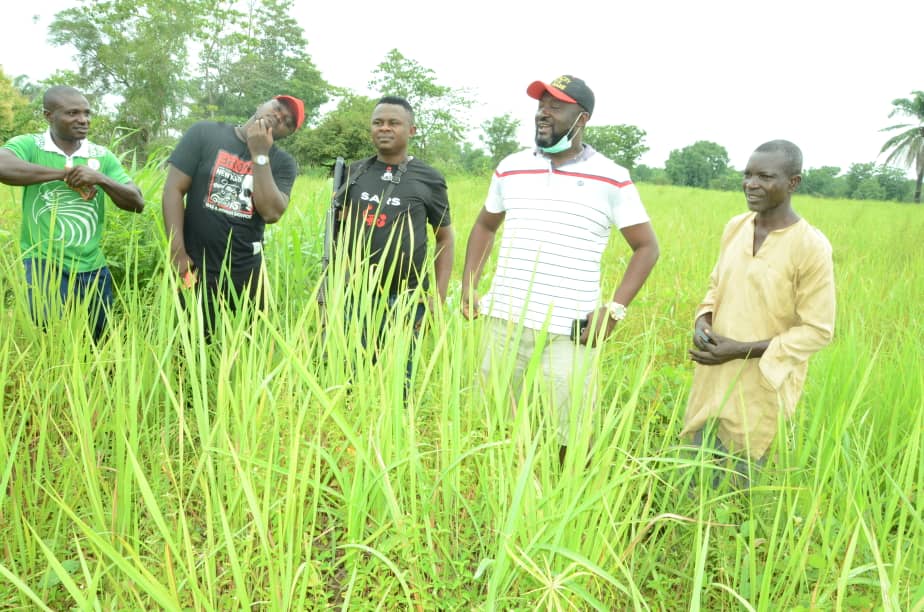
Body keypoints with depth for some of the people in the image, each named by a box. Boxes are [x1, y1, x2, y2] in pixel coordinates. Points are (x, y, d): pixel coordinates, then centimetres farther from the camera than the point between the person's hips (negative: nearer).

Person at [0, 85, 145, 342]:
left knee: (99, 345, 17)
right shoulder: (28, 145, -4)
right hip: (44, 263, -4)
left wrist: (101, 179, -16)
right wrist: (64, 173, -21)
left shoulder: (102, 156, 6)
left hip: (93, 267, 4)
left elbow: (137, 203, 1)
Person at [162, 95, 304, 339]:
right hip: (195, 269, -2)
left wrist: (260, 154, -13)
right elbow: (174, 189, -5)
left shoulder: (282, 163, 3)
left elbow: (271, 212, -13)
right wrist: (177, 253, -12)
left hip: (246, 275, 2)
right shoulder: (205, 133, 0)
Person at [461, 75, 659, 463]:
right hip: (505, 320, 3)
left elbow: (647, 247, 3)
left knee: (573, 432, 3)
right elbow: (485, 226, 22)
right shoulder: (511, 168, 8)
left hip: (572, 331, -3)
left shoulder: (611, 178, -2)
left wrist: (615, 310, -7)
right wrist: (468, 286, 11)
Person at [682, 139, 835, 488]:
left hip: (761, 387, -5)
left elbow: (817, 330, -13)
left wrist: (742, 350, -20)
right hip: (714, 378, 5)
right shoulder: (735, 227, 1)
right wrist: (702, 320, -6)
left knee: (744, 481, 12)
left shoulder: (810, 247, -16)